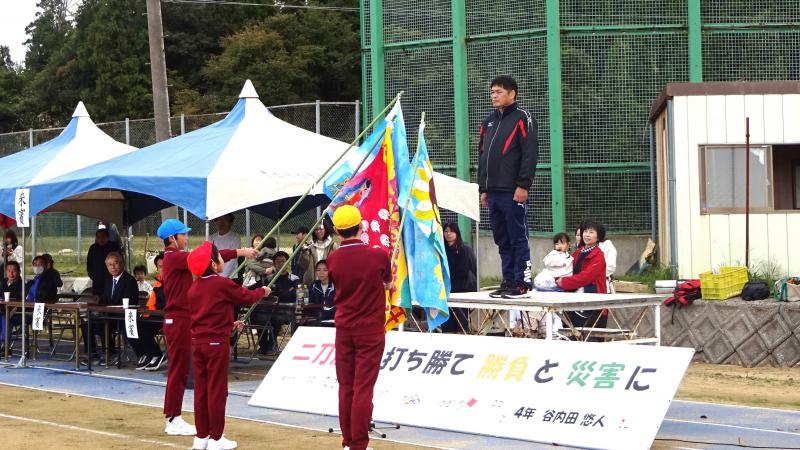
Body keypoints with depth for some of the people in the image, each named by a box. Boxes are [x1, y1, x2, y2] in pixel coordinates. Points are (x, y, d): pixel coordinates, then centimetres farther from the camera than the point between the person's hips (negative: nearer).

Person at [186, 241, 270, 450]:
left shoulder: (194, 288, 9)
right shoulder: (223, 284, -13)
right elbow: (247, 297, 0)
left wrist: (231, 324, 30)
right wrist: (263, 291, 20)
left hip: (198, 342, 7)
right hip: (217, 342, -7)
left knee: (201, 389, 10)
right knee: (217, 390, -1)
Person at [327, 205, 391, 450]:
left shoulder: (333, 259, -4)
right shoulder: (378, 255, -12)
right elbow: (387, 281, 9)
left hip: (344, 329, 3)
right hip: (370, 331, -3)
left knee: (345, 387, 10)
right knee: (363, 388, -3)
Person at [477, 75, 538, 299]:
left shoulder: (522, 119, -3)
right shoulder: (489, 122, 20)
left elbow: (530, 153, -11)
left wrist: (523, 185, -17)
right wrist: (483, 188, 17)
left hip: (514, 192, -8)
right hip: (493, 192, 8)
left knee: (518, 238, -6)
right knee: (502, 240, 9)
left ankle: (522, 283, -5)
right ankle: (508, 281, 14)